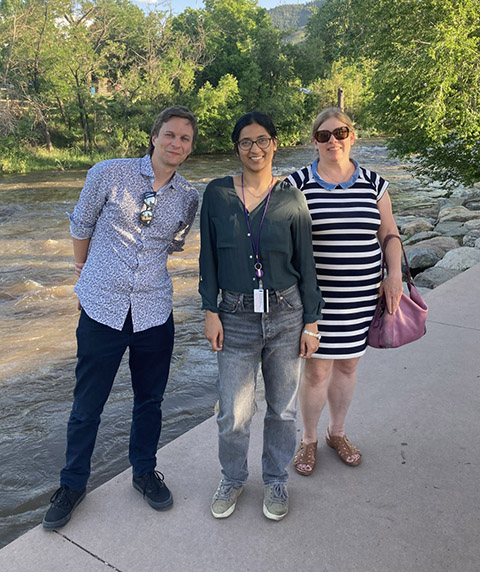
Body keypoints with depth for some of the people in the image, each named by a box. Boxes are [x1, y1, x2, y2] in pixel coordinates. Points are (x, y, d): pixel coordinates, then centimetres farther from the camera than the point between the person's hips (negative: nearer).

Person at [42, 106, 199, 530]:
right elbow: (82, 226, 8)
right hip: (103, 309, -2)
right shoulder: (108, 174, -6)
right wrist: (85, 276, 17)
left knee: (150, 400, 16)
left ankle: (145, 472, 40)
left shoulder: (189, 198, 1)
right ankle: (73, 483, 34)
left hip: (154, 313, 3)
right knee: (87, 405, 10)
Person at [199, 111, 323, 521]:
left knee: (282, 408, 12)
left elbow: (306, 264, 2)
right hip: (236, 317, 0)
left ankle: (275, 480, 37)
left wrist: (312, 321, 1)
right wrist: (210, 311, -1)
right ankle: (233, 479, 33)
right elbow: (208, 257, 4)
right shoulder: (217, 194, 1)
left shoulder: (291, 200, -1)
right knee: (233, 413, 5)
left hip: (286, 315, 0)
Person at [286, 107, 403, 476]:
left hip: (362, 296, 3)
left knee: (347, 365, 15)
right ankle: (309, 440, 27)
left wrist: (395, 274, -2)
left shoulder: (374, 183, 6)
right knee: (317, 369, 2)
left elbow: (389, 233, 11)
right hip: (316, 295, -3)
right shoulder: (298, 183, -3)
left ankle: (337, 432, 37)